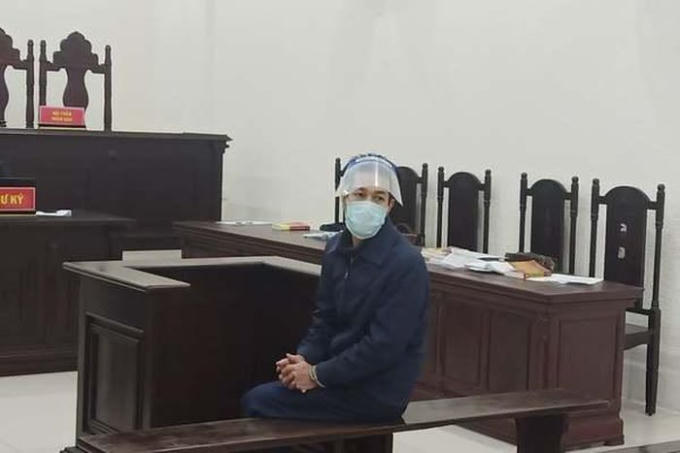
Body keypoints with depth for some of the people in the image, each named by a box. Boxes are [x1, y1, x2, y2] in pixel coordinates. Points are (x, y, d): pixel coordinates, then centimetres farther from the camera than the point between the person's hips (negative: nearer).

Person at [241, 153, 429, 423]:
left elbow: (382, 348, -21)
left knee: (257, 402, -10)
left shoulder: (406, 263, -18)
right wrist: (303, 357, -6)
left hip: (377, 391, -8)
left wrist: (317, 375, -17)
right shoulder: (337, 249, 6)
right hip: (343, 371, 8)